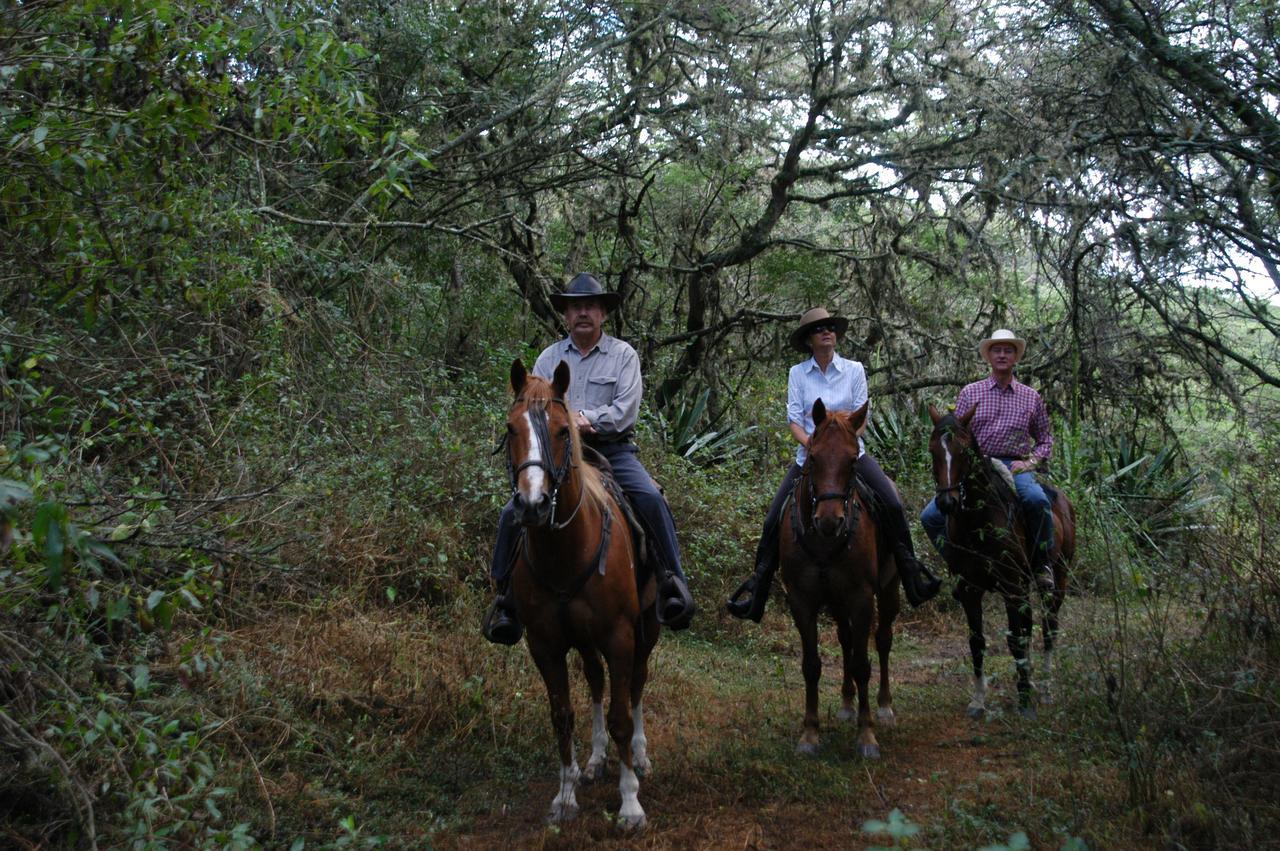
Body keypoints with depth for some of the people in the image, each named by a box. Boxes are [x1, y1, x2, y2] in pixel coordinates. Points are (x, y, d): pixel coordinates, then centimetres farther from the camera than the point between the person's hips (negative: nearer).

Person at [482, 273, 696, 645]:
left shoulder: (624, 355, 4)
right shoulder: (549, 357, 12)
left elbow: (625, 412, -8)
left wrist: (583, 418, -14)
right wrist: (573, 422, -13)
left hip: (613, 451, -2)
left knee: (651, 499, -29)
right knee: (513, 512, -14)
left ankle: (673, 583, -19)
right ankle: (506, 594, 1)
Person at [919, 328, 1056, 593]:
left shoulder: (1031, 398, 12)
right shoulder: (970, 392, 10)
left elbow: (1045, 439, 18)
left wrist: (1029, 462, 0)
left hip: (1014, 467, -1)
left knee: (1036, 499, -36)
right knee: (931, 516, -16)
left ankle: (1041, 563, -13)